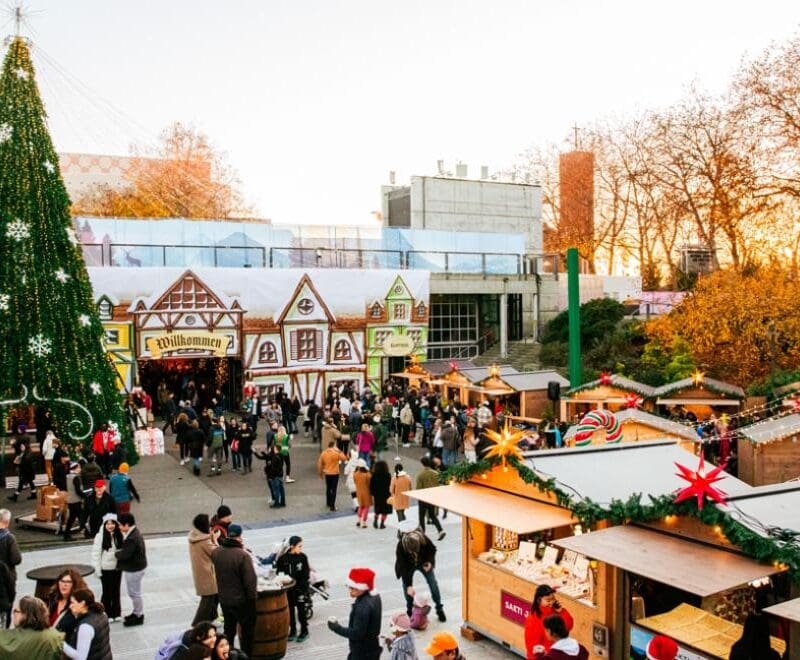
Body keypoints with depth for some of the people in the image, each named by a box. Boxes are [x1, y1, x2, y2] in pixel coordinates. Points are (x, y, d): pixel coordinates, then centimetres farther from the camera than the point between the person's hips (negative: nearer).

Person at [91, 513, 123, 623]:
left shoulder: (119, 536, -3)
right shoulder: (100, 536, -13)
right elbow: (96, 554, -10)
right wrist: (97, 569, -10)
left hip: (117, 568, 3)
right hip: (106, 569, -3)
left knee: (116, 591, 14)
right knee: (107, 592, 6)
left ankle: (116, 613, 28)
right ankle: (107, 614, 22)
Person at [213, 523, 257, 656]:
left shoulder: (216, 552, -5)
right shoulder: (243, 555, -25)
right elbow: (250, 579, -21)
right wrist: (252, 596, -8)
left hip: (224, 599, 6)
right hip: (241, 600, -6)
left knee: (229, 630, 21)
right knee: (247, 630, 10)